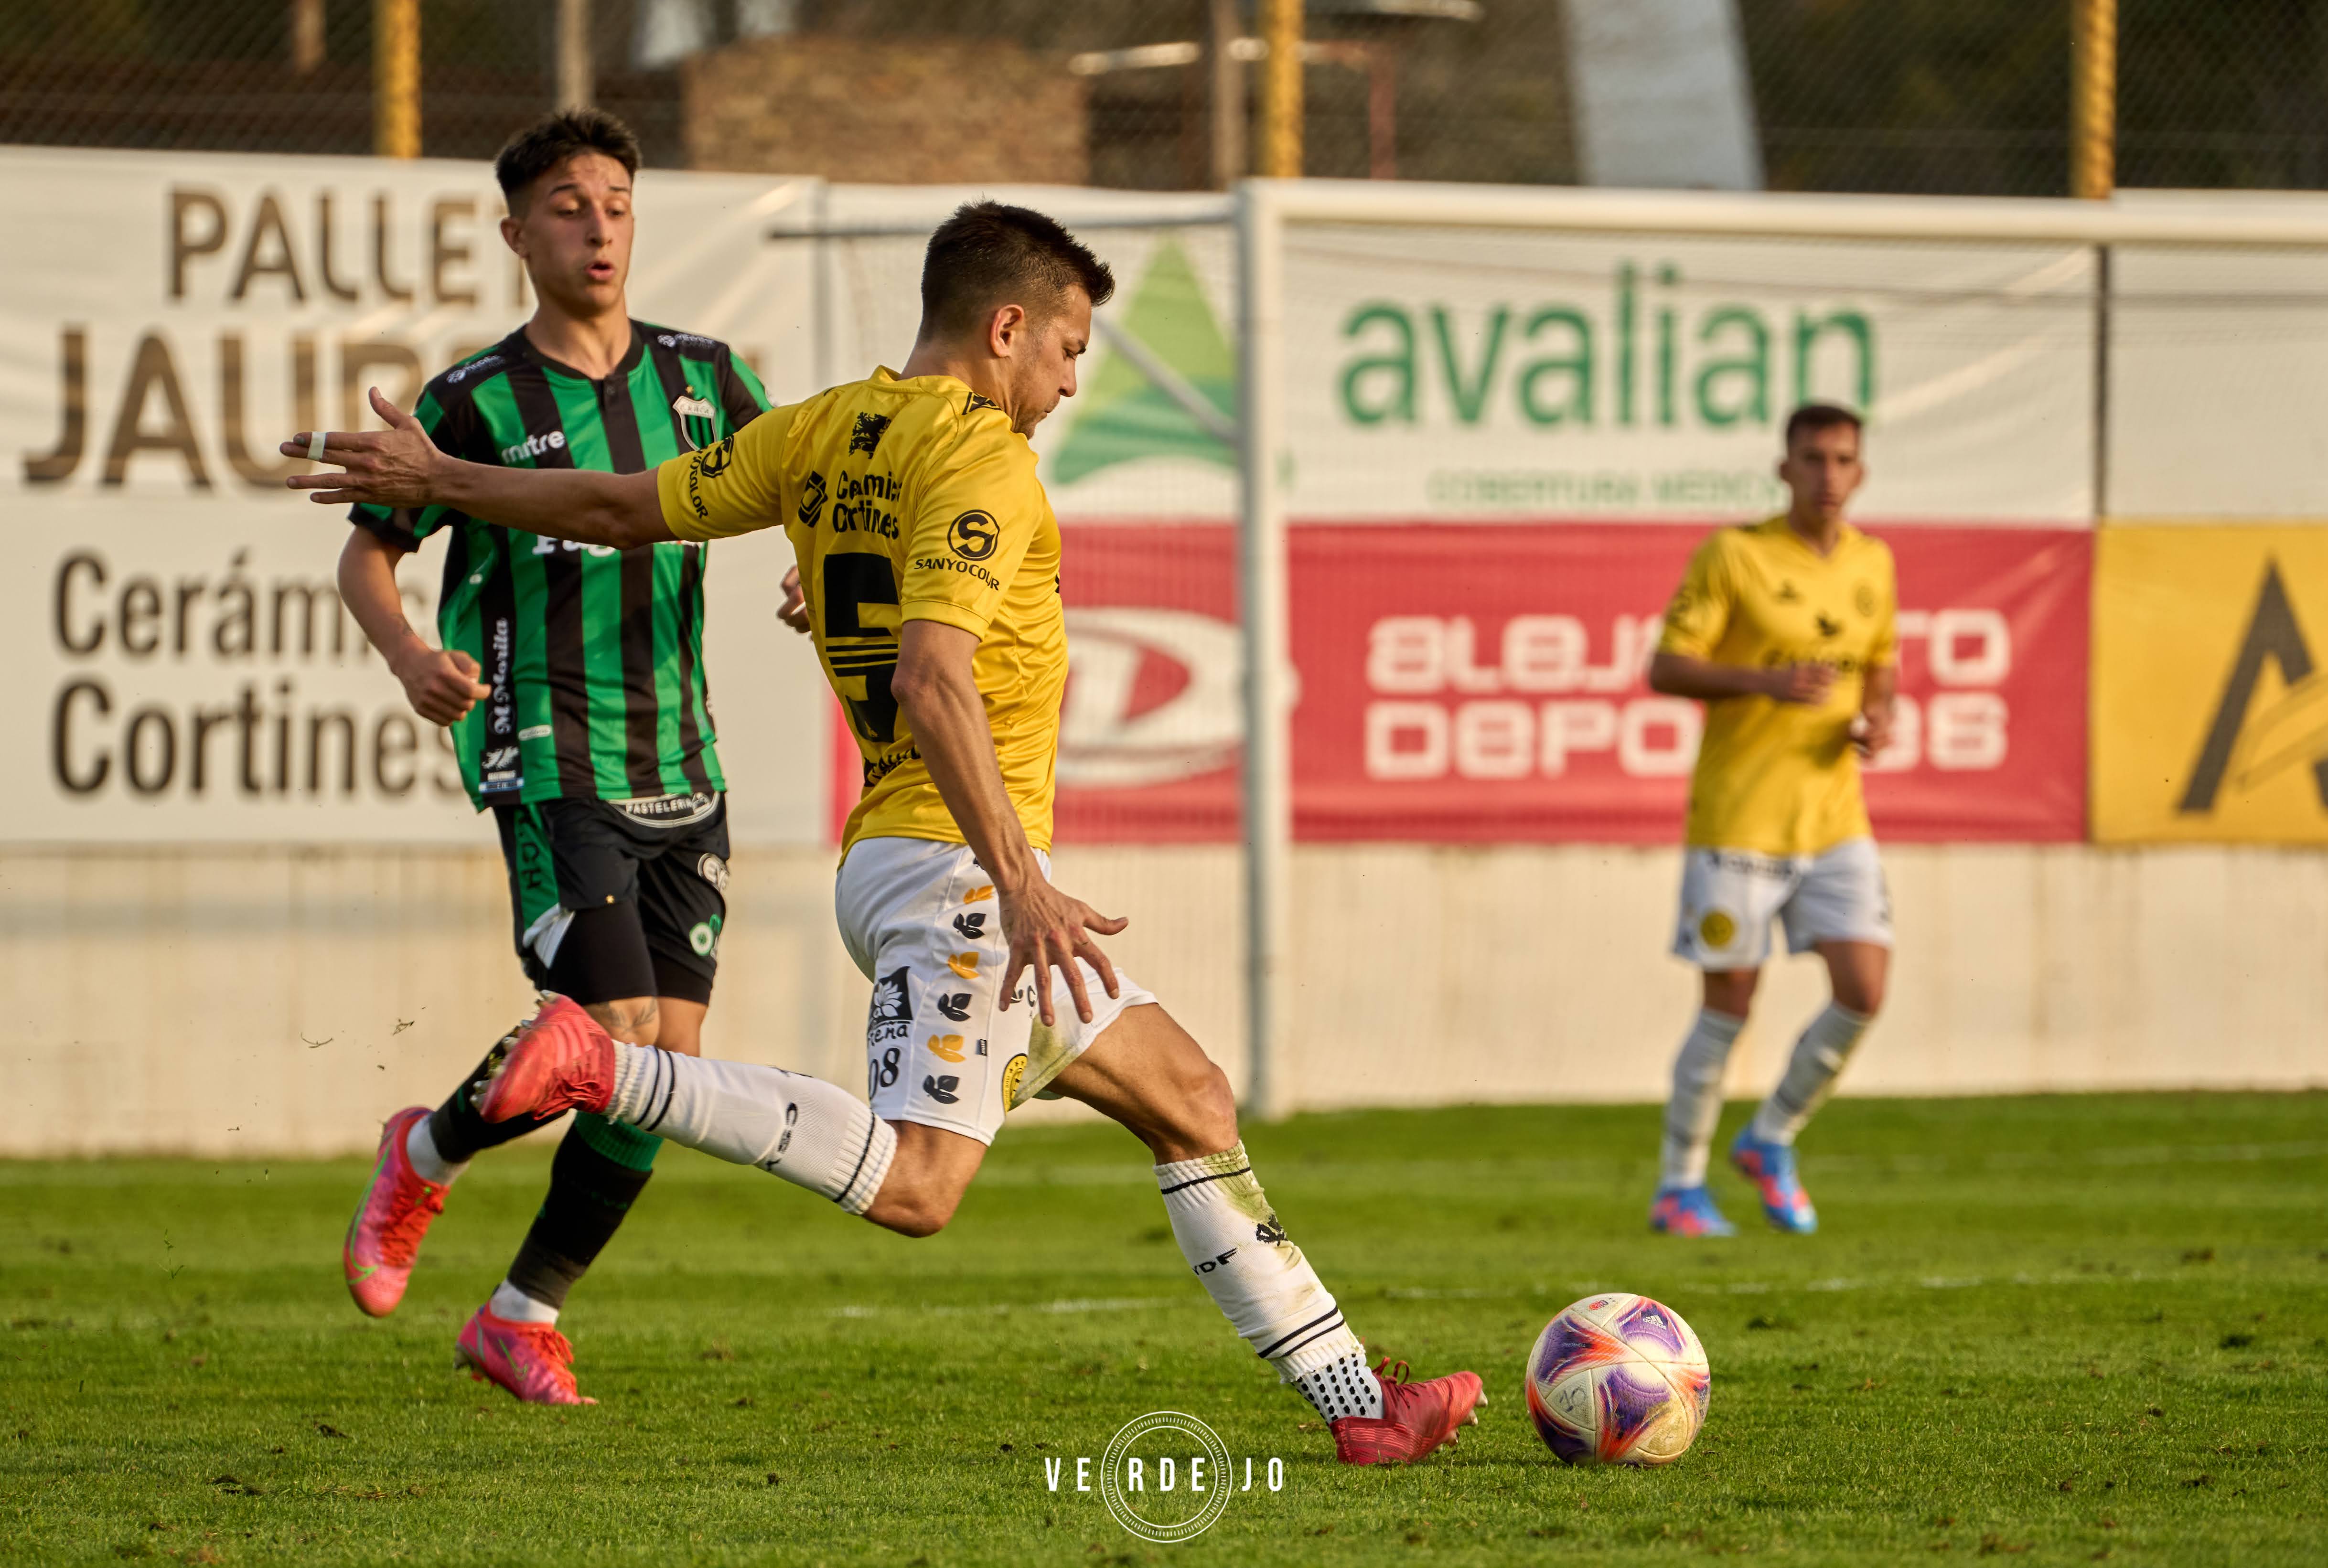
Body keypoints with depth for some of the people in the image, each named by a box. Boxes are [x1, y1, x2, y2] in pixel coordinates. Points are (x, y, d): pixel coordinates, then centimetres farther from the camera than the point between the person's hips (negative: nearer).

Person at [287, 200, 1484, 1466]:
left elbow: (623, 510, 18)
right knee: (913, 1185, -23)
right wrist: (1019, 881, -29)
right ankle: (597, 1072, -23)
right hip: (958, 865, -11)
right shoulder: (981, 456, -13)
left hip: (896, 852, 11)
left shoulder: (822, 434, 13)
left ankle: (1354, 1400, 15)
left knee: (1191, 1103, 14)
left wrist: (436, 480, 33)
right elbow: (930, 675, -26)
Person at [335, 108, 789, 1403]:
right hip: (550, 764, -5)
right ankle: (429, 1156, 13)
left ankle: (524, 1317, 14)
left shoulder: (702, 376, 7)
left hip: (684, 769, 5)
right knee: (614, 1034, -17)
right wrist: (409, 655, -17)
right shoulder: (478, 403, -4)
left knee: (670, 1059, -1)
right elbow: (369, 554, 4)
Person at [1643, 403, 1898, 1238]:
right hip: (1737, 816, -5)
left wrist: (1879, 718, 1)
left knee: (1864, 994, -6)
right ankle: (1679, 1187, 14)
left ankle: (1770, 1139, 17)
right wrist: (1763, 681, -24)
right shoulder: (1733, 556, -8)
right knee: (1729, 1006, -2)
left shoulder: (1873, 565, 9)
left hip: (1834, 816, 5)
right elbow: (1664, 669, -9)